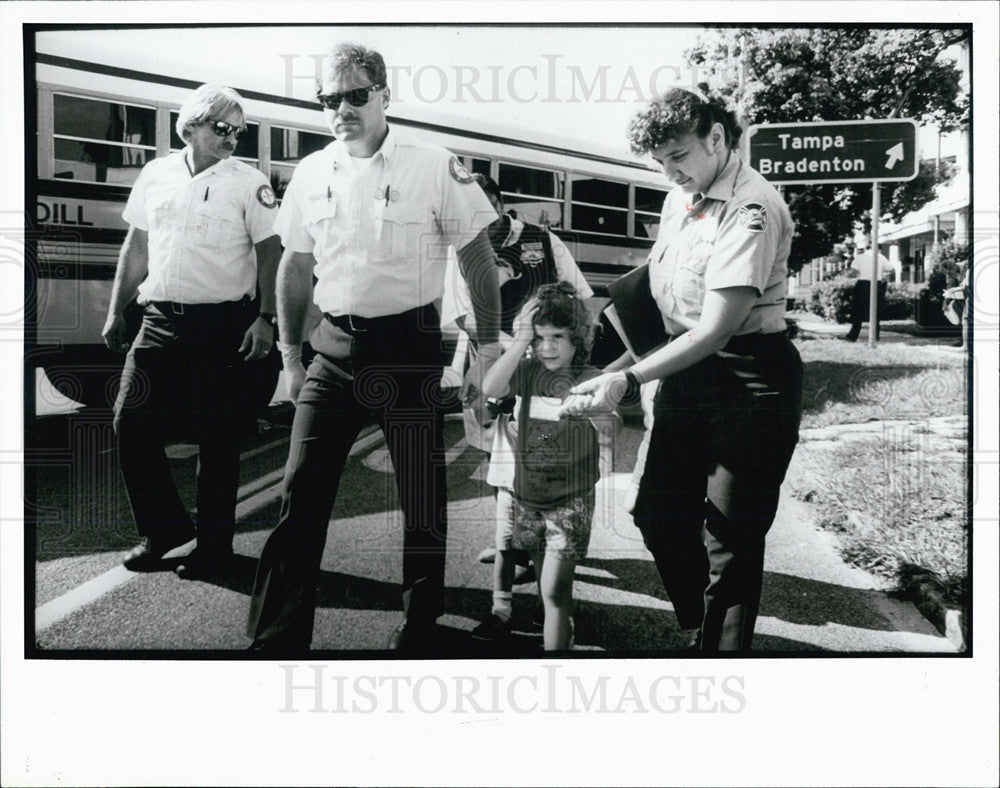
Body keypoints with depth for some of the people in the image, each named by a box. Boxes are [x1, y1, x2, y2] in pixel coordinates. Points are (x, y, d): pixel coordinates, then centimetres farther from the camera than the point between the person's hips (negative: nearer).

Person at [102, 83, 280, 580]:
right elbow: (136, 246, 17)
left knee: (218, 436, 1)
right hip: (160, 318, 4)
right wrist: (116, 311, 14)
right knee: (130, 420, 0)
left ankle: (213, 547, 14)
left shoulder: (249, 184, 0)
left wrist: (265, 319, -13)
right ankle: (163, 526, 19)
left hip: (223, 321, -4)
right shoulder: (156, 174, 12)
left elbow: (269, 252, -3)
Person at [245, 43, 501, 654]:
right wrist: (291, 354, 15)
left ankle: (421, 627, 25)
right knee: (302, 493, 2)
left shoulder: (434, 167, -3)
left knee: (423, 497, 5)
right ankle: (277, 636, 14)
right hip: (335, 349, 4)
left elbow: (478, 258, 1)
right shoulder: (312, 173, 9)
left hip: (410, 346, -3)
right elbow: (295, 267, 16)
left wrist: (489, 341, -3)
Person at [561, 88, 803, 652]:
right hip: (686, 367, 9)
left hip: (749, 376, -8)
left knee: (731, 538, -2)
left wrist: (627, 381, -30)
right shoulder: (679, 195, 9)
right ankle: (699, 631, 35)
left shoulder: (753, 208, -18)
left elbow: (716, 330, -25)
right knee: (659, 514, 13)